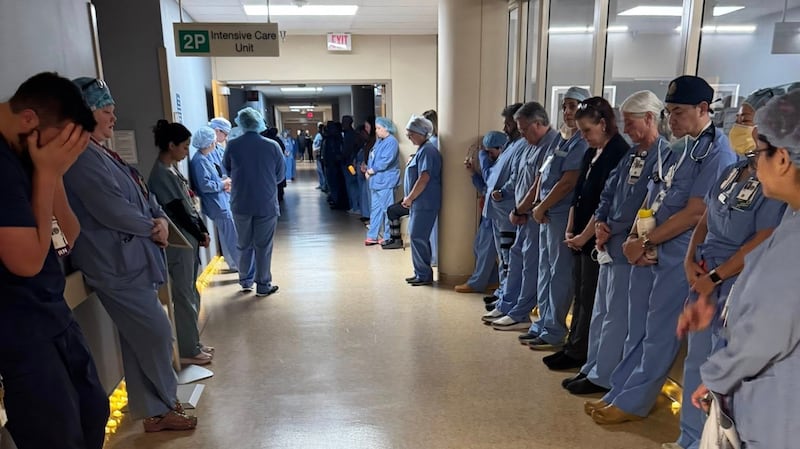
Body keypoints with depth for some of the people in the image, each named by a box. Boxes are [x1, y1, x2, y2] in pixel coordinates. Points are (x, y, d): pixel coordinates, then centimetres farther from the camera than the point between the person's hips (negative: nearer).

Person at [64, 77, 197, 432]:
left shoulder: (103, 153, 16)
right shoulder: (83, 156, -16)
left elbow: (142, 195, 15)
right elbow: (112, 209, -24)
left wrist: (161, 219, -5)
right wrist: (152, 227, -9)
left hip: (130, 260, 10)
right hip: (116, 264, -10)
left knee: (140, 339, 15)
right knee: (157, 333, -2)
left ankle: (154, 410, 28)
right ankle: (163, 406, 17)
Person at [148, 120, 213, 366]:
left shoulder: (172, 168, 11)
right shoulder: (161, 174, -17)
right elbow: (179, 211, -17)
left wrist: (202, 230, 7)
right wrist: (200, 235, -7)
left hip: (190, 239, 9)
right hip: (179, 242, -9)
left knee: (191, 294, 15)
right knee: (185, 297, 0)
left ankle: (192, 345, 27)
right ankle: (188, 351, 12)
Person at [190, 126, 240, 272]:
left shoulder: (209, 155, 8)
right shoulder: (199, 161, -20)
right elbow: (205, 185, -24)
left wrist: (225, 180, -1)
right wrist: (223, 184, -12)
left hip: (223, 200, 10)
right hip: (217, 204, -10)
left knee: (227, 235, 20)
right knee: (233, 237, -4)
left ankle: (234, 264, 33)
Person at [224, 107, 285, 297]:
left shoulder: (232, 146, -8)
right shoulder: (272, 146, -10)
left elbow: (227, 170, 7)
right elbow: (280, 176, -1)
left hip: (240, 204, 2)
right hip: (267, 204, -2)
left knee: (244, 244, 18)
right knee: (263, 246, 8)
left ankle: (245, 281, 28)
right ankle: (263, 285, 15)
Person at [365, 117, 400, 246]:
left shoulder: (391, 142, -12)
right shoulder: (379, 141, 16)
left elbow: (386, 160, -21)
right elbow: (372, 157, 17)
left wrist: (373, 170, -11)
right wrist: (368, 170, 0)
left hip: (386, 182, -9)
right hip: (376, 181, 9)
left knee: (387, 209, 0)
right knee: (375, 208, 12)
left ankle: (388, 237, 10)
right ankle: (372, 236, 18)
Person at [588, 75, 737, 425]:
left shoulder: (717, 153, -12)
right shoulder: (678, 148, 13)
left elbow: (695, 213, -17)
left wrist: (645, 242, -13)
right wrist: (634, 239, -1)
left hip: (678, 256, -8)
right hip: (649, 251, 8)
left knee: (658, 334, 4)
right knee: (637, 330, 14)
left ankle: (633, 402, 16)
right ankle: (619, 393, 25)